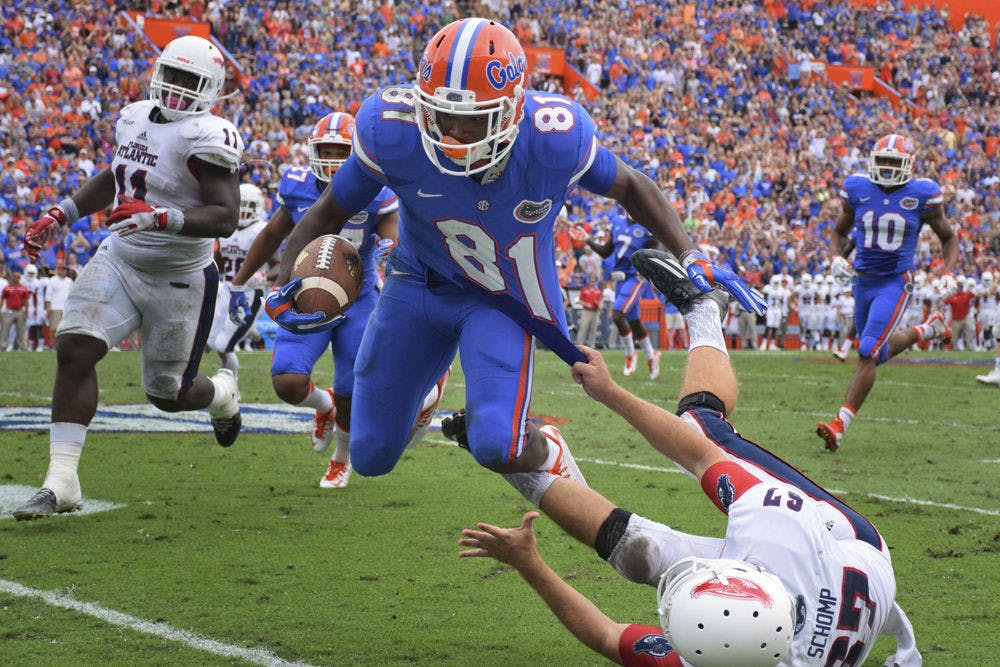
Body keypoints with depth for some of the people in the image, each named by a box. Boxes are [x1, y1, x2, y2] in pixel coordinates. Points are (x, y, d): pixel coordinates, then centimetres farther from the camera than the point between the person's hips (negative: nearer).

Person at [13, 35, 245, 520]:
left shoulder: (205, 136, -19)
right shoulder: (136, 119, 5)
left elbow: (225, 217, -26)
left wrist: (158, 218, -37)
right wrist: (59, 216, 16)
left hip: (180, 280, -6)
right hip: (118, 261, 6)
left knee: (167, 395, 7)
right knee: (74, 350, -15)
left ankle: (223, 393, 46)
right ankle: (60, 483, -14)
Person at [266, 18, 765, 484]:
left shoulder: (554, 137, -29)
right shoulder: (393, 131, -29)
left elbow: (629, 188, -6)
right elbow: (329, 213, -11)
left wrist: (691, 258, -16)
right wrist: (286, 287, -27)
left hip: (503, 299, -2)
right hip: (418, 281, 2)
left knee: (497, 448, -24)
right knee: (370, 457, 10)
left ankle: (547, 458, 16)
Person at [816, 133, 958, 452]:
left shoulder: (922, 195, -8)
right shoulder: (857, 189, -2)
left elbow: (948, 238, 6)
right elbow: (840, 232, 13)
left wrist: (949, 273, -11)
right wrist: (836, 256, -9)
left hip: (895, 284, -5)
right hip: (862, 281, 5)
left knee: (868, 353, -17)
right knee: (880, 352, 18)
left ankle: (840, 424, -16)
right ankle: (928, 329, 46)